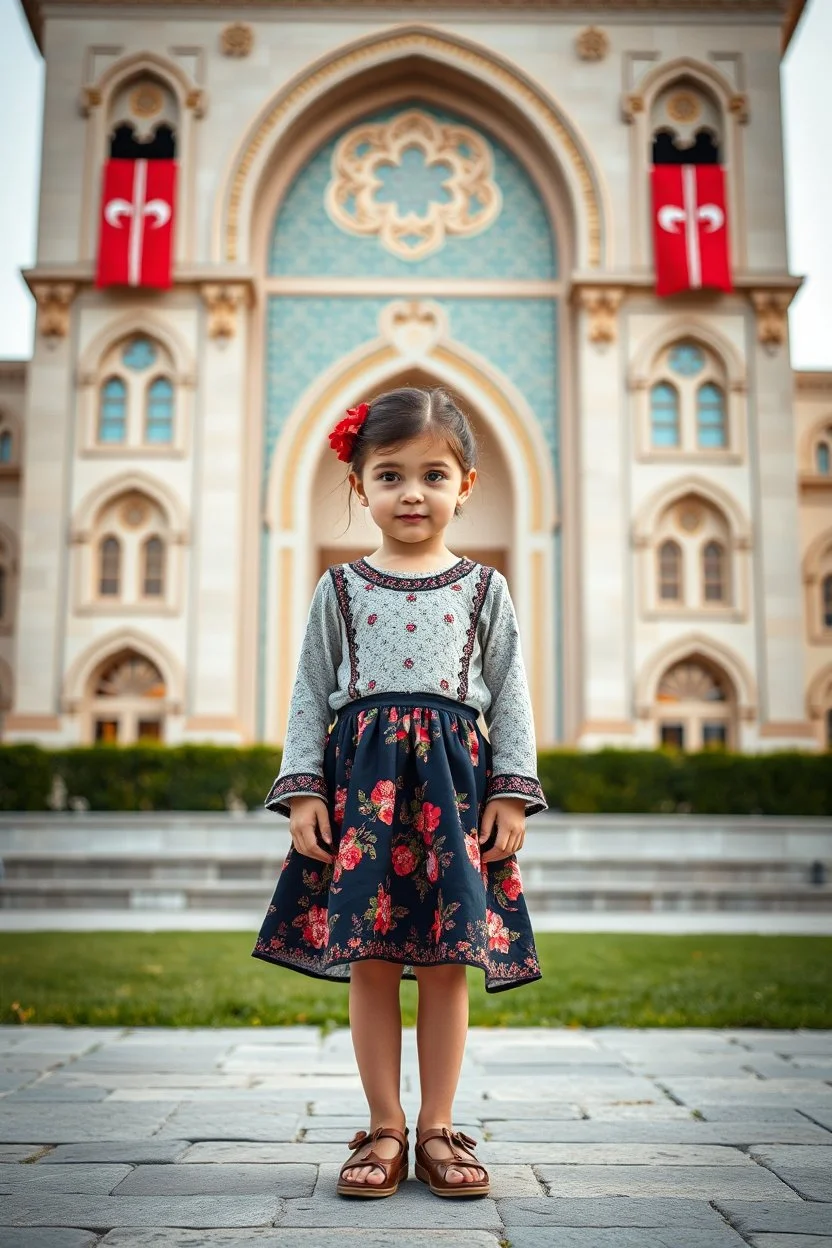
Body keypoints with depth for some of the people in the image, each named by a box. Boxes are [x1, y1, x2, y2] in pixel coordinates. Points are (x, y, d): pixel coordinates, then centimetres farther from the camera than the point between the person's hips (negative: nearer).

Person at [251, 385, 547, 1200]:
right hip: (361, 773, 0)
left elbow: (510, 697, 7)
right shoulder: (340, 588, 9)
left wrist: (512, 794, -1)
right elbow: (309, 693, 7)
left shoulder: (484, 588, 9)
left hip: (454, 777, 0)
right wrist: (302, 789, -3)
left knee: (447, 962, 2)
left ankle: (437, 1128, 16)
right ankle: (384, 1128, 15)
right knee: (370, 961, 1)